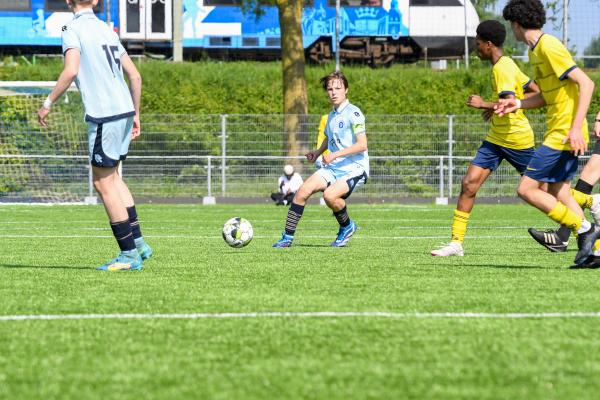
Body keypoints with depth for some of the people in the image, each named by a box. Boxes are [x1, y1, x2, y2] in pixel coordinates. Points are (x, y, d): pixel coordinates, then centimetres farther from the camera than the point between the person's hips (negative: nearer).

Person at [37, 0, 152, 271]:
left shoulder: (73, 29, -5)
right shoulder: (106, 30, 17)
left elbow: (71, 71, -20)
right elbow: (135, 76, 17)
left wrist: (48, 103, -10)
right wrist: (135, 115, 24)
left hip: (103, 114, -8)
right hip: (124, 111, 8)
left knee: (104, 183, 0)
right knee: (112, 177, 21)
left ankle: (129, 254, 0)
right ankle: (137, 243, 19)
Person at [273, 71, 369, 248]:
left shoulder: (353, 113, -11)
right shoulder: (332, 116, 14)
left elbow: (362, 145, -18)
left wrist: (335, 154, -21)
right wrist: (318, 152, 16)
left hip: (354, 168, -7)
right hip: (332, 167, 7)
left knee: (329, 195, -32)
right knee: (302, 191, -12)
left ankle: (347, 227, -1)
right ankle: (287, 237, -6)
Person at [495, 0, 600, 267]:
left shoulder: (549, 47, -15)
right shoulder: (535, 51, 15)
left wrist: (576, 127, -25)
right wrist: (518, 104, 9)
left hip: (565, 133, -10)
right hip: (559, 133, 10)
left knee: (527, 190, -9)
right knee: (558, 194, 11)